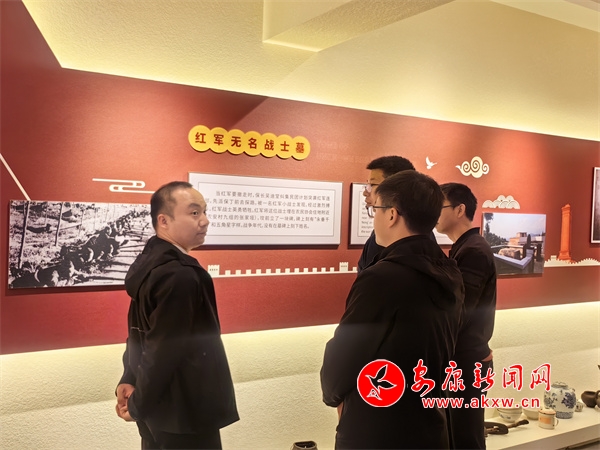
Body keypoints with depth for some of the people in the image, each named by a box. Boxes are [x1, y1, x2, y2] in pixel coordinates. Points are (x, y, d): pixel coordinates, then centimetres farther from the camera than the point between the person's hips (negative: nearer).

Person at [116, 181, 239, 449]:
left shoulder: (151, 261, 3)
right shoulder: (180, 276, -28)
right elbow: (163, 350, -27)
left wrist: (129, 380, 6)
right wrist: (138, 405, -14)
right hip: (183, 412, -9)